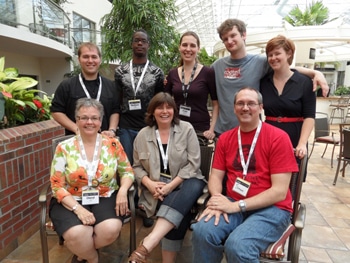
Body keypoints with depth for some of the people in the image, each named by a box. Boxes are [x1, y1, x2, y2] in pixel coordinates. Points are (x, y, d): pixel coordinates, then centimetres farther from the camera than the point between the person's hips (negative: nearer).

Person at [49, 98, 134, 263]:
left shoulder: (113, 144, 0)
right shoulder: (64, 148, -3)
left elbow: (127, 171, 8)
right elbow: (57, 186, -5)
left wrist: (123, 190, -14)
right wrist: (78, 209, -19)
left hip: (105, 198, 1)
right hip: (72, 201, -1)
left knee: (111, 230, -27)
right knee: (77, 235, -29)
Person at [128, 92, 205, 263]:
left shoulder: (186, 129, 1)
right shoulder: (143, 135, 7)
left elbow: (193, 163, -5)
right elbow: (137, 167, 11)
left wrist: (171, 185, -16)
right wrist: (149, 184, -11)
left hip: (185, 183, 0)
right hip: (157, 187, 1)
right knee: (181, 212, -30)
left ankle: (146, 245, -44)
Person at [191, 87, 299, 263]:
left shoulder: (278, 137, -9)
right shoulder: (225, 138, 7)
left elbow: (279, 191, -13)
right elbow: (216, 176, 6)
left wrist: (236, 206, -19)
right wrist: (217, 198, -17)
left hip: (271, 208, -3)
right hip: (232, 205, 4)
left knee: (237, 246, -30)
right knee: (202, 232, -24)